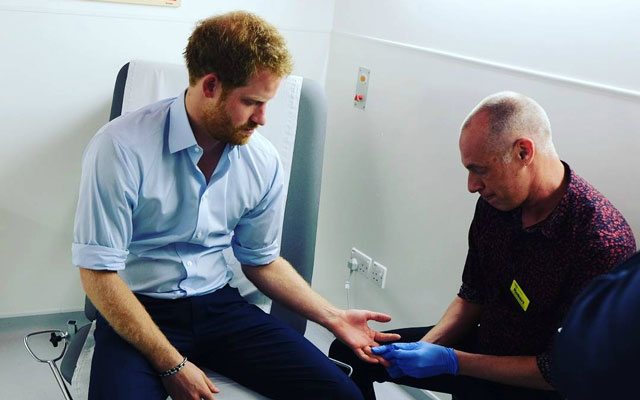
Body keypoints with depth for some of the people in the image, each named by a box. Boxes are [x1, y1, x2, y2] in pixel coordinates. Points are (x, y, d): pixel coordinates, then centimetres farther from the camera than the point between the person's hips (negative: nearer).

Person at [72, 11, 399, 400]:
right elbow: (99, 274, -15)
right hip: (139, 310, -3)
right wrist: (173, 365, -18)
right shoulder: (122, 148, -18)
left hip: (219, 305, 4)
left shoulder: (263, 161, -3)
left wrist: (334, 318, 1)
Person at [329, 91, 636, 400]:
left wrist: (451, 361, -24)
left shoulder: (603, 242, -29)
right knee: (348, 352, 4)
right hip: (482, 345, 6)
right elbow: (472, 297, 6)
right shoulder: (494, 202, -8)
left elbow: (561, 371, -24)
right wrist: (425, 346, -9)